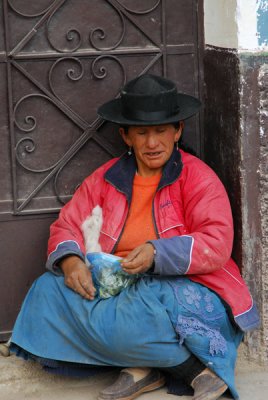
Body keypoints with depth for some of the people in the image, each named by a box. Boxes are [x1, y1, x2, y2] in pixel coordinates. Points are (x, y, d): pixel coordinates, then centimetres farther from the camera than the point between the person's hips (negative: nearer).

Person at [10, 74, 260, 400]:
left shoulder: (197, 177, -4)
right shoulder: (107, 178, 11)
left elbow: (217, 245, -14)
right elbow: (67, 226, 9)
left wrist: (157, 253, -29)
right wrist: (71, 261, -15)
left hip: (184, 287, -6)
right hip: (119, 287, 6)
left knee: (129, 322, -36)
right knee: (48, 290, -16)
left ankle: (201, 367, -12)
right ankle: (142, 368, -16)